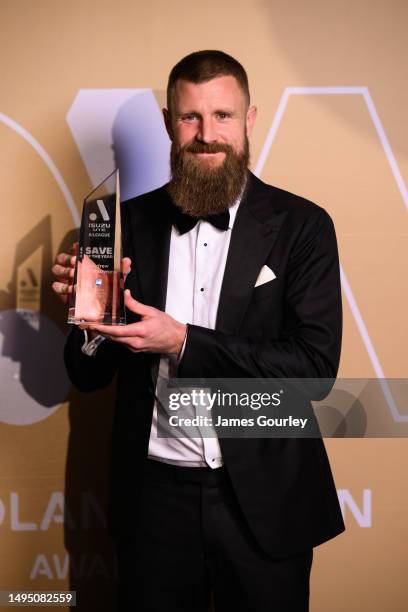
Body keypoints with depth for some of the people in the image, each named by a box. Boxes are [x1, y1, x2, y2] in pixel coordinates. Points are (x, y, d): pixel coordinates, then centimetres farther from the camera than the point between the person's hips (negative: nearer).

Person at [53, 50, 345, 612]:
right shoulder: (131, 222, 0)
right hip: (154, 495, 2)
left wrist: (183, 342, -20)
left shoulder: (301, 225, -6)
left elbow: (317, 365, -14)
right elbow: (89, 377, 4)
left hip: (261, 499, -1)